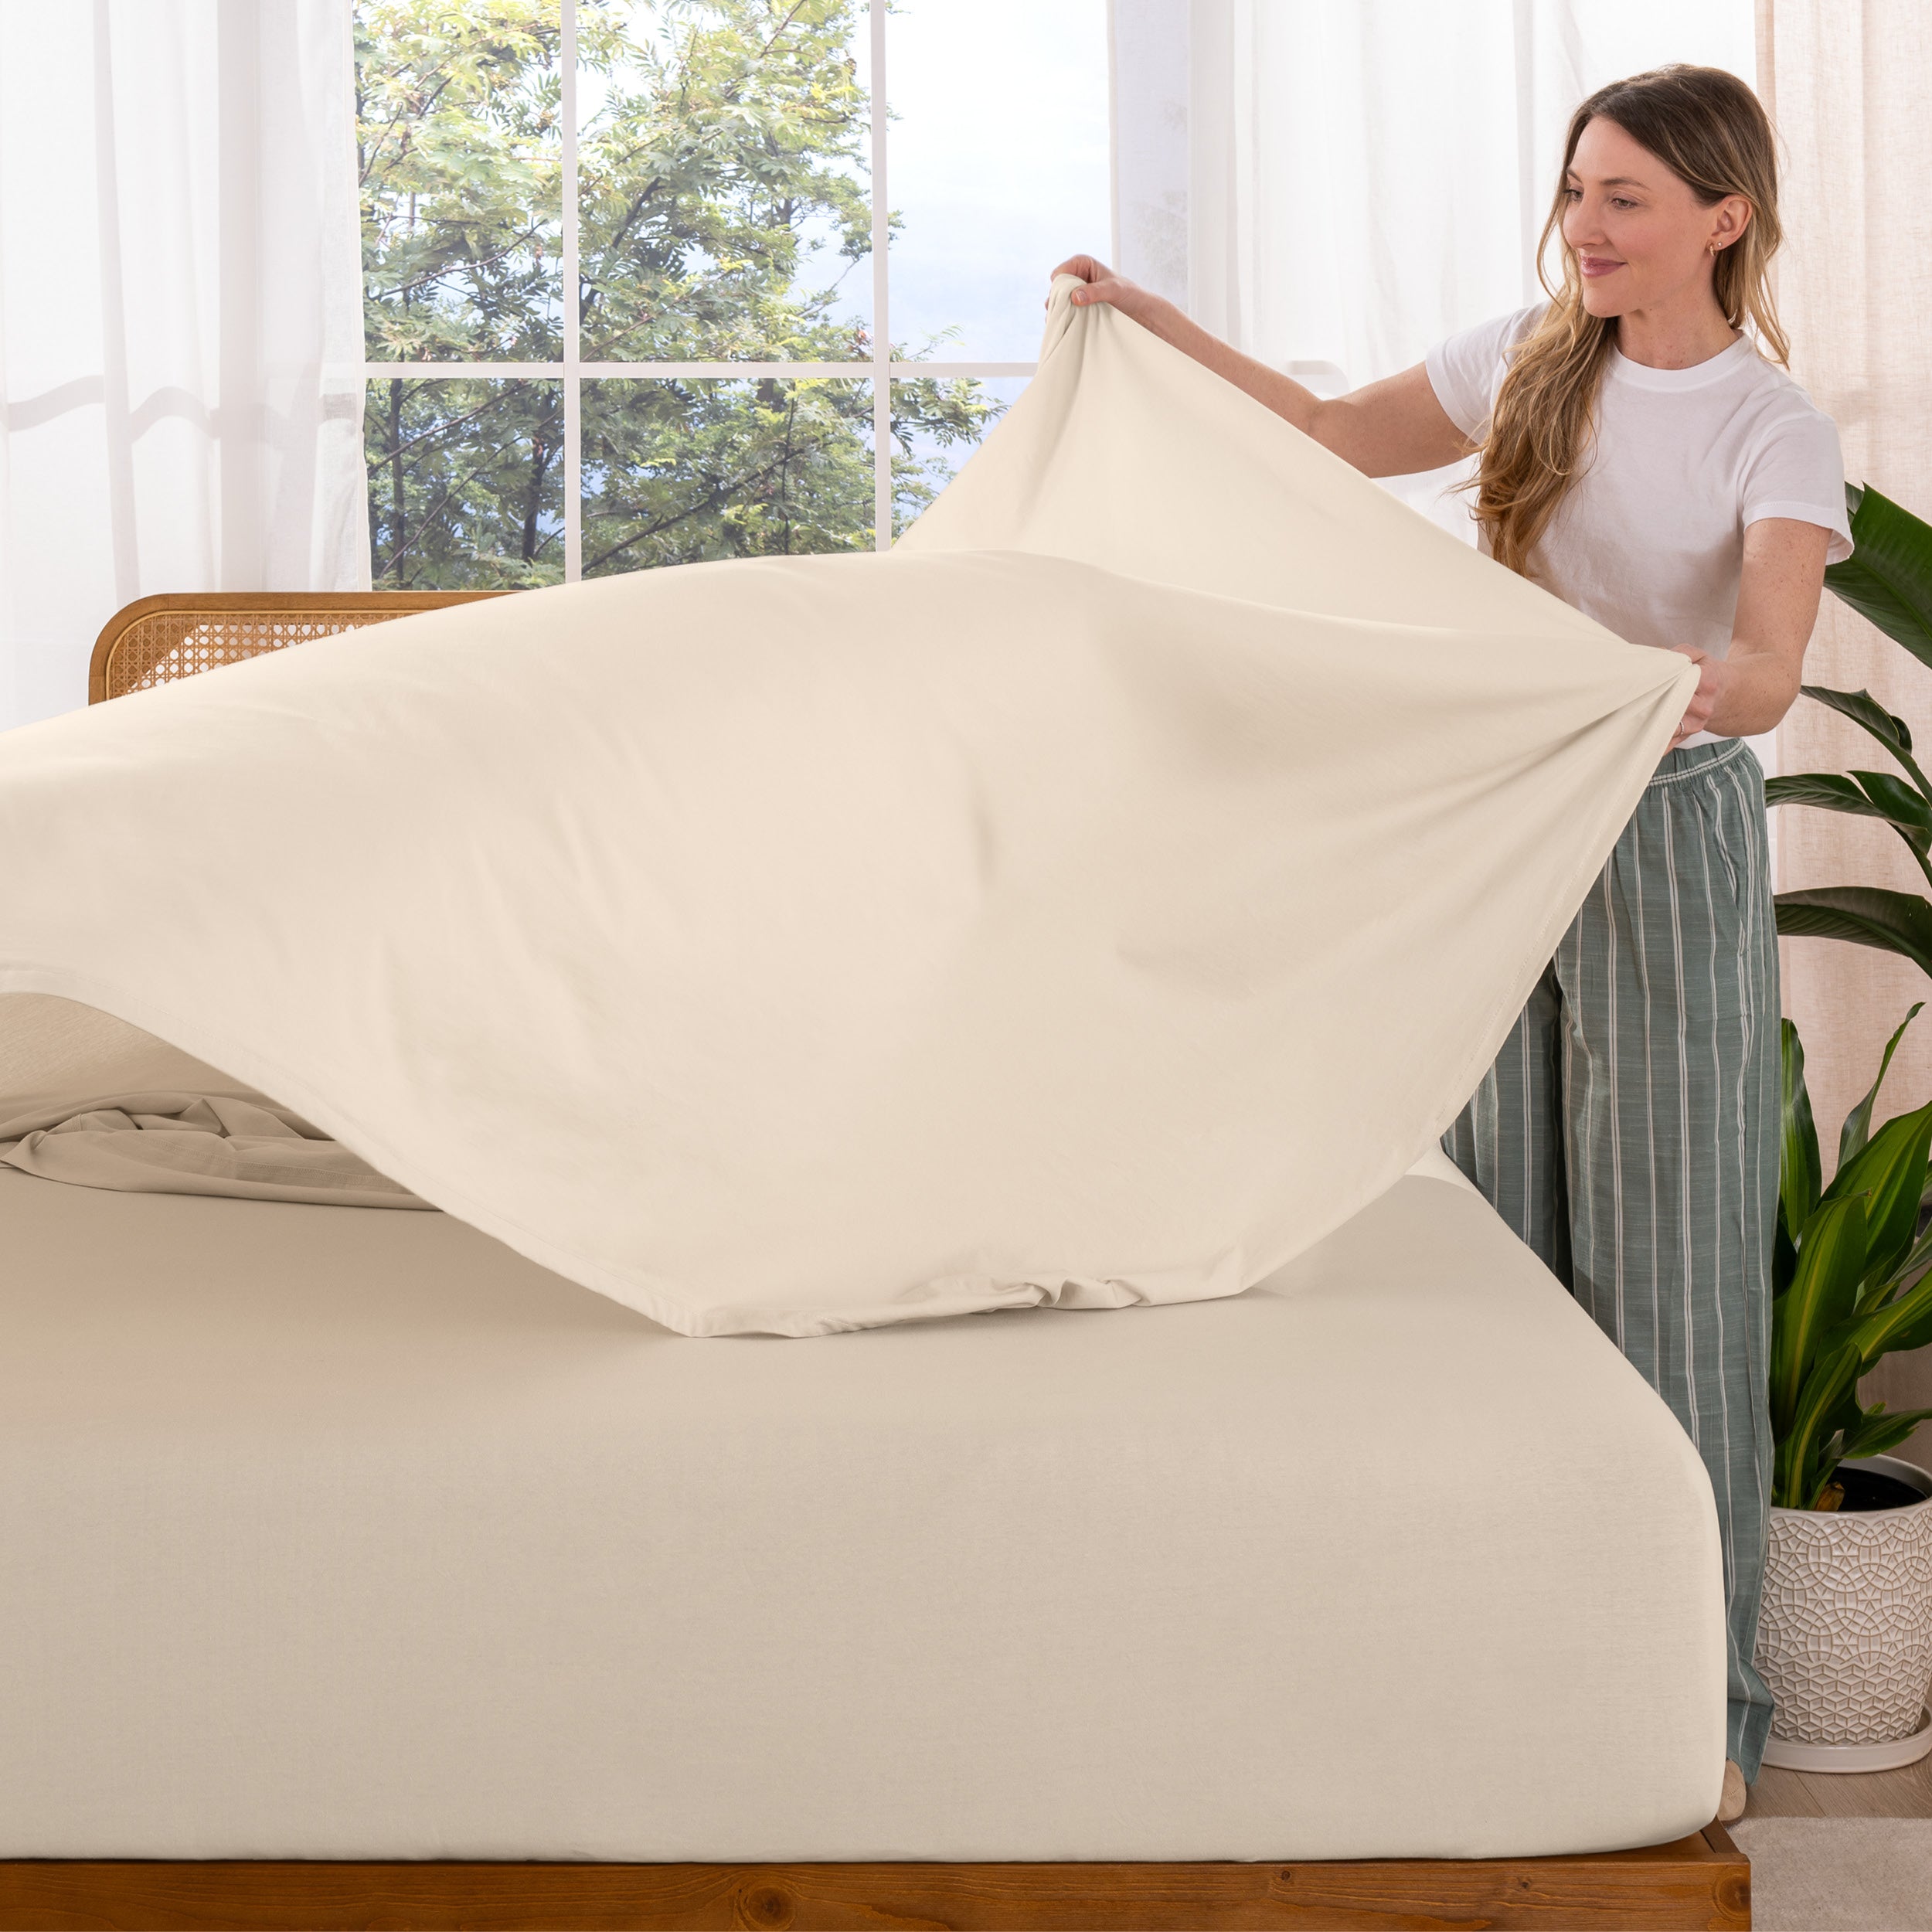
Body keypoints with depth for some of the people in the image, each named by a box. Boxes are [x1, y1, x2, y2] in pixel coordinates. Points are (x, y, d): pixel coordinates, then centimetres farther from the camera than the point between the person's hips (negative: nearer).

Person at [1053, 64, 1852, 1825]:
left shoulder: (1776, 433, -11)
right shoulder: (1531, 360, 4)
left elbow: (1767, 674, -25)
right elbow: (1337, 438, 17)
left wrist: (1697, 684, -48)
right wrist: (1160, 325, 11)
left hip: (1671, 836, -5)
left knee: (1673, 1263, -3)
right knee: (1509, 1243, 9)